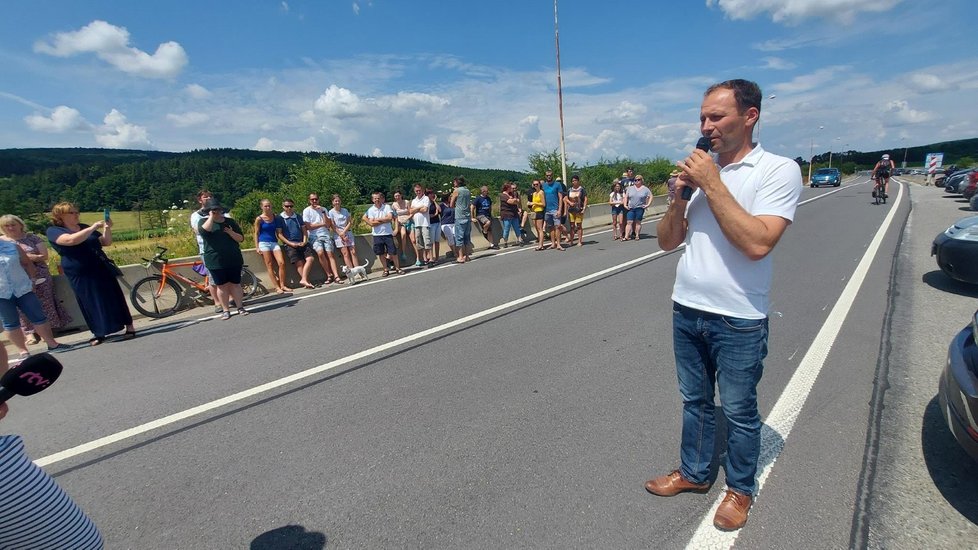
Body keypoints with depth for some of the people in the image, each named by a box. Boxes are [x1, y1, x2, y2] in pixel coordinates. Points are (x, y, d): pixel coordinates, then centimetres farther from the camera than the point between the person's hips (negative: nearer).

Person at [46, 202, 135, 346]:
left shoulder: (84, 227, 12)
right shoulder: (53, 231, -3)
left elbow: (106, 242, 9)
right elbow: (71, 240, -25)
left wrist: (107, 229, -8)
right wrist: (93, 227, -24)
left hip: (102, 269, 3)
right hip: (80, 275, -3)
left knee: (114, 298, 2)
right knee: (90, 304, 2)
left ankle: (129, 327, 4)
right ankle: (98, 333, 12)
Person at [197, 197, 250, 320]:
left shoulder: (230, 221, 9)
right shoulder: (204, 221, 3)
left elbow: (241, 238, 6)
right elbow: (204, 230, -22)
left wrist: (231, 232, -12)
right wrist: (211, 217, -14)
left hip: (234, 259, 2)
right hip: (215, 261, -2)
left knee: (235, 284, 5)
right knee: (222, 286, 4)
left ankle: (240, 308, 11)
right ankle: (225, 310, 12)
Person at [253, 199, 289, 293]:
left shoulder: (275, 217, 9)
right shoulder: (259, 219, -2)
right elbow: (256, 234, 0)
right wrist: (257, 247, -6)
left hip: (274, 242, 4)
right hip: (264, 243, -4)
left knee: (282, 263, -8)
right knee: (269, 266, -3)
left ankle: (282, 285, 2)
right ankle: (277, 287, -1)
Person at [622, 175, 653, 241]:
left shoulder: (645, 189, 4)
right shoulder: (630, 188, 10)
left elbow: (650, 196, 6)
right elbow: (626, 197, 11)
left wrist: (648, 204, -4)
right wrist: (625, 205, 1)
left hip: (640, 208, -2)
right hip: (630, 208, 2)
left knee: (638, 222, 2)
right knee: (629, 222, -4)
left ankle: (637, 235, 12)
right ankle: (626, 236, -6)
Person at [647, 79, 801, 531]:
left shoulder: (778, 170, -9)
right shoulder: (698, 169, 5)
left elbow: (757, 243, -24)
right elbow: (667, 241, 6)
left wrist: (712, 184, -20)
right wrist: (679, 197, -11)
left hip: (739, 321, -5)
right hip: (686, 310, 5)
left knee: (739, 412, 12)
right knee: (695, 401, 20)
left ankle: (740, 489, 35)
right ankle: (693, 472, 39)